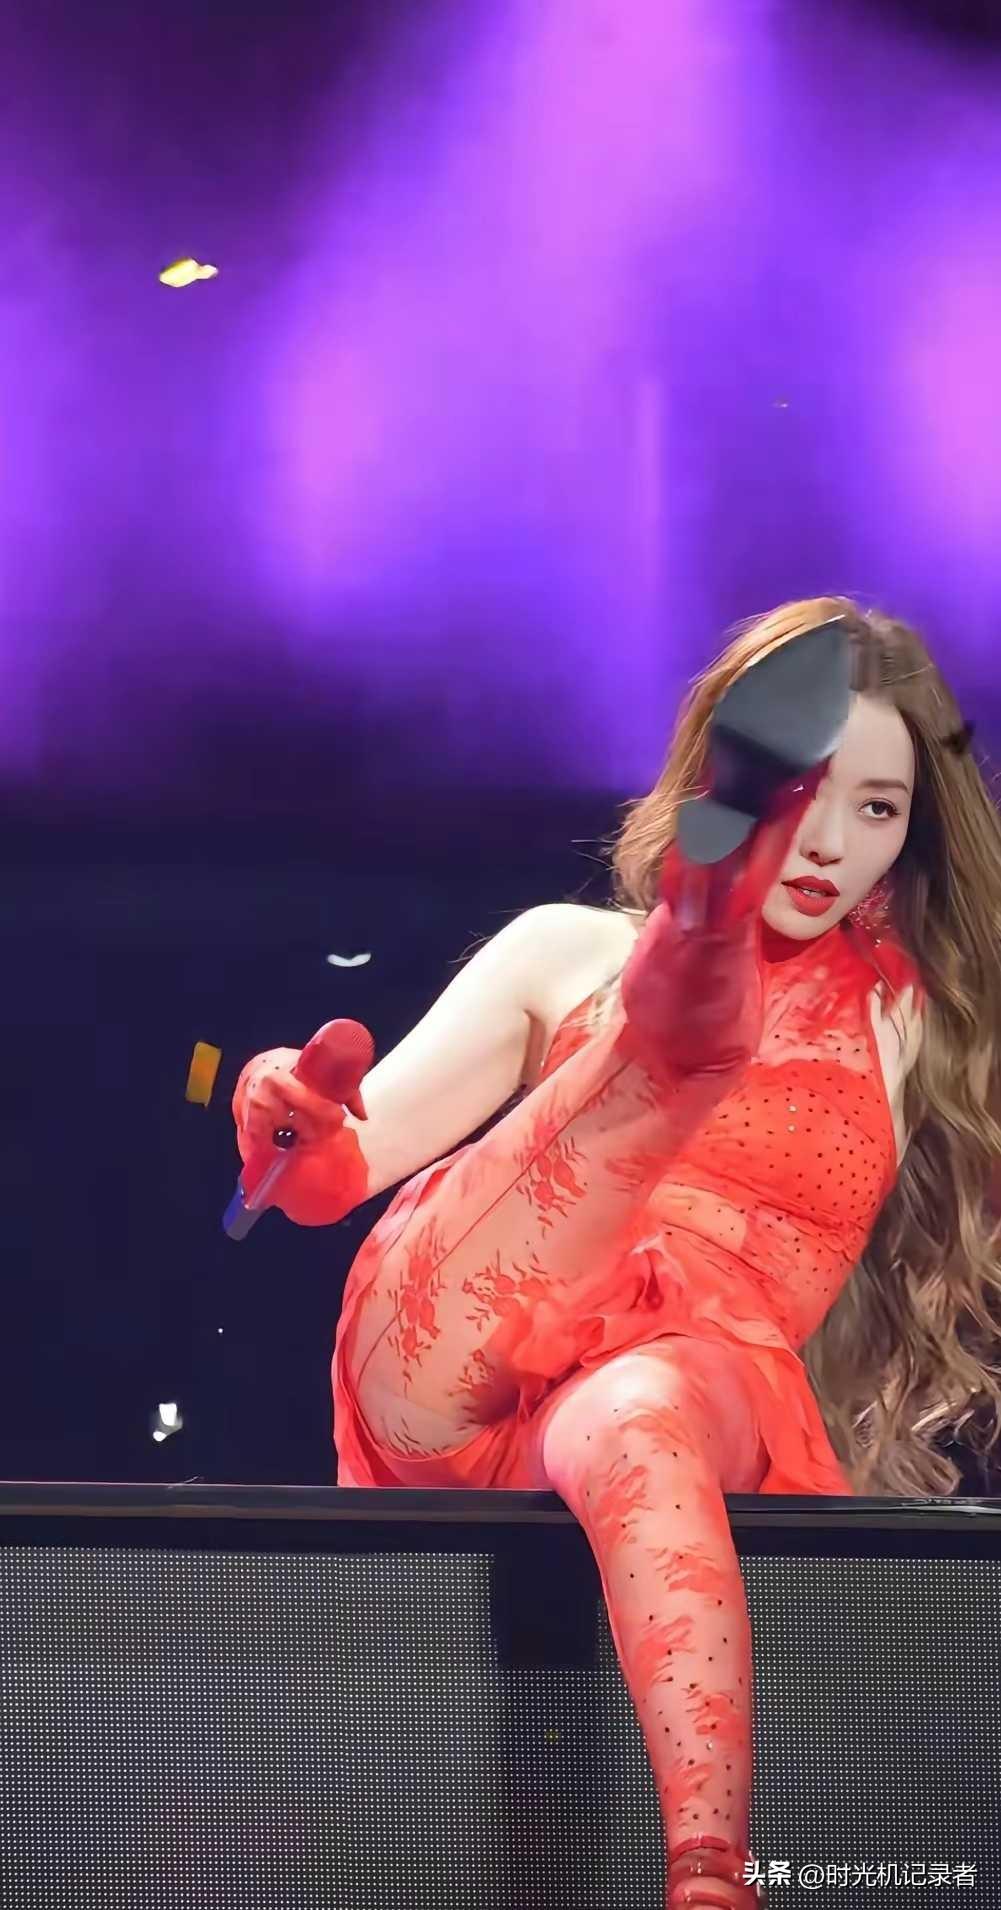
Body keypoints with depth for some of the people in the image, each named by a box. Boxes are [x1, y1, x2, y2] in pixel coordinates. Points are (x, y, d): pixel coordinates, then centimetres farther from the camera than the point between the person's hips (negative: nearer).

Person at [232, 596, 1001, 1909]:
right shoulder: (570, 950, 14)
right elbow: (347, 1167, 7)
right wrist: (305, 1139, -15)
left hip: (704, 1395, -1)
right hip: (452, 1392, 1)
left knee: (634, 1417, -40)